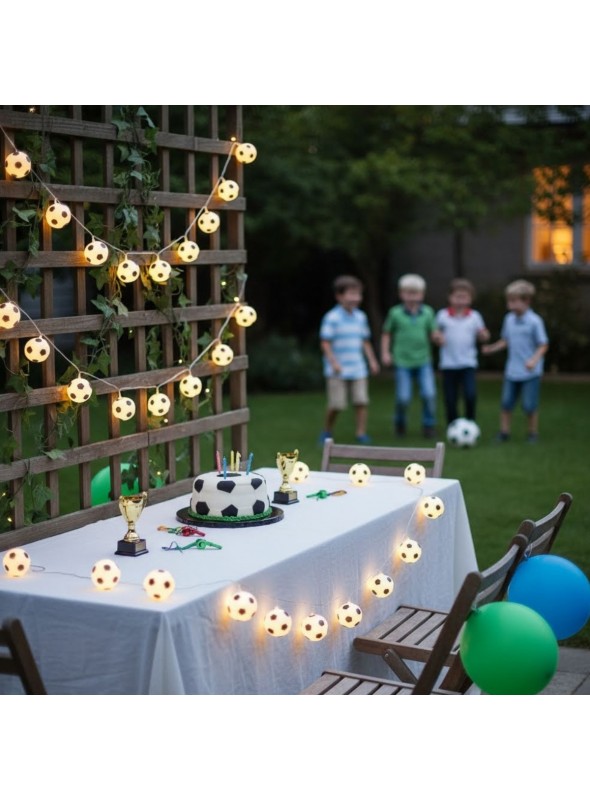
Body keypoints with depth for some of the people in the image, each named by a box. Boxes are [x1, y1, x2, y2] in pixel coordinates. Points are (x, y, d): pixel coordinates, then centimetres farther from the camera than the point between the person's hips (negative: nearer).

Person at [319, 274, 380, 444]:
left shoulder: (360, 317, 9)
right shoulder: (332, 318, -10)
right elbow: (325, 343, -10)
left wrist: (372, 360, 14)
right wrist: (333, 362, -17)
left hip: (358, 368, 5)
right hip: (337, 371, -5)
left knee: (362, 401, -3)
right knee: (336, 404, -2)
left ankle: (361, 433, 6)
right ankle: (327, 431, 20)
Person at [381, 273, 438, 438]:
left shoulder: (428, 312, 2)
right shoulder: (395, 313, -3)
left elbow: (433, 333, 7)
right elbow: (386, 333, 7)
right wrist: (385, 353, 0)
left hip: (423, 361, 2)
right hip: (402, 362, -2)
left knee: (429, 394, -9)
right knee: (403, 398, -4)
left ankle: (429, 425, 11)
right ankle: (400, 423, 25)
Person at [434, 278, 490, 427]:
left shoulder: (474, 316, 4)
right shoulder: (443, 315, 2)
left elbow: (484, 337, 9)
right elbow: (436, 333, 12)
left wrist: (483, 334, -13)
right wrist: (437, 337, -10)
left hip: (468, 363, 0)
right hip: (448, 364, 0)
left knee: (471, 395, -17)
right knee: (451, 400, 4)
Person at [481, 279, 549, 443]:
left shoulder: (534, 321, -14)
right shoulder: (509, 319, 4)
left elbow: (543, 345, -12)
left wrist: (534, 360, -25)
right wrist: (493, 348, 2)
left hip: (530, 372, -5)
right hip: (512, 371, 5)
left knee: (529, 405, 0)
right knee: (506, 403, 6)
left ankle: (532, 433, 19)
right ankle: (504, 432, 18)